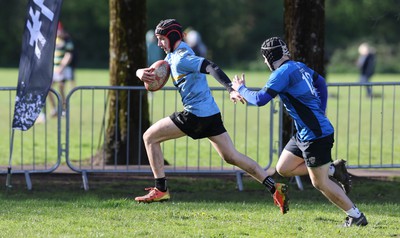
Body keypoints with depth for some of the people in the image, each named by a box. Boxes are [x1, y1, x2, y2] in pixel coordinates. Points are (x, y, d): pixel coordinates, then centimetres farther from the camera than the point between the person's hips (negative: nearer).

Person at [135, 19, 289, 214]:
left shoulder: (181, 58, -12)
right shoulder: (172, 56, 18)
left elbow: (210, 68, -25)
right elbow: (156, 71, 22)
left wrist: (231, 90, -37)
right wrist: (142, 73, -4)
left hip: (195, 114, -10)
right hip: (211, 113, 10)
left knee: (150, 137, 1)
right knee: (231, 156, 8)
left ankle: (160, 189, 0)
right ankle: (275, 188, -1)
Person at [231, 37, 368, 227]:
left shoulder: (283, 73, -17)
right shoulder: (300, 67, 11)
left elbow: (260, 99, -20)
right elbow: (321, 83, 26)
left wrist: (241, 89, -1)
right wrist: (320, 113, 28)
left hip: (315, 135, -9)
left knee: (320, 183, -1)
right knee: (283, 169, 14)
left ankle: (356, 217, 6)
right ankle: (333, 169, 17)